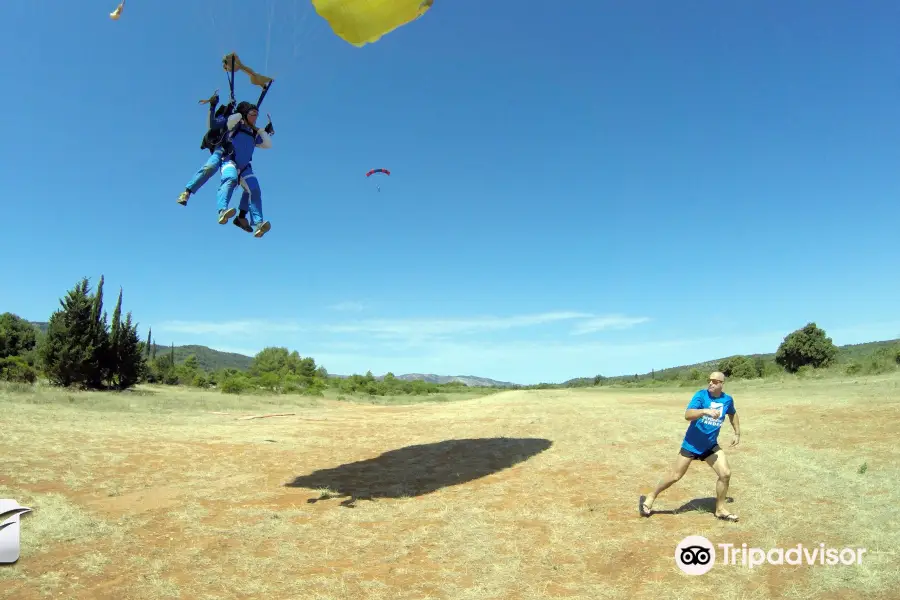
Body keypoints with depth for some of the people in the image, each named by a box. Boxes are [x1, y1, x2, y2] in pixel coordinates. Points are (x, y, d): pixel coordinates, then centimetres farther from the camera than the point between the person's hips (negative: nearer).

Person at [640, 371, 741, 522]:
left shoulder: (728, 400, -2)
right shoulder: (701, 395, -17)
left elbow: (732, 413, 22)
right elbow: (687, 415, -30)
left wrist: (737, 433, 20)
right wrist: (705, 411, -45)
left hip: (711, 446, 4)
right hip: (691, 444, -4)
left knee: (725, 473, -6)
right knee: (675, 476, 1)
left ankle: (720, 510, 15)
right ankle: (651, 497, 20)